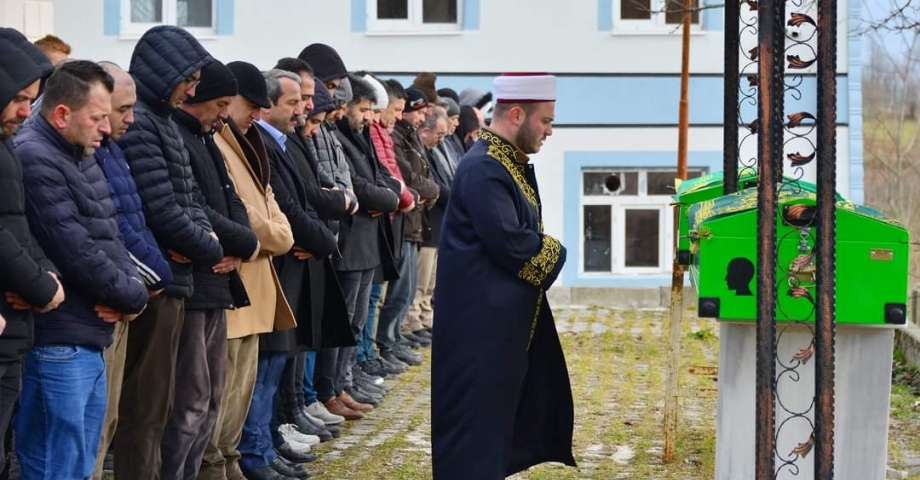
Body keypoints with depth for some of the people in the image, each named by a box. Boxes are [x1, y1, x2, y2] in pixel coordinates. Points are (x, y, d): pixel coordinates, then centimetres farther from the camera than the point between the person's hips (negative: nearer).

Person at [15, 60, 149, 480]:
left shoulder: (81, 158, 16)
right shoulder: (34, 160, -16)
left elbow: (109, 237, 17)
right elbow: (76, 252, -19)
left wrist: (133, 288, -3)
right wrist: (132, 296, -6)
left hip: (90, 340, 10)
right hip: (57, 345, -10)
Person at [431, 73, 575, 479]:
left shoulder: (512, 163, 12)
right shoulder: (483, 169, -21)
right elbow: (510, 242, -26)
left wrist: (543, 249, -5)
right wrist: (553, 253, -10)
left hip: (507, 314, 10)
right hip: (481, 318, -10)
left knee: (504, 406, 16)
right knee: (478, 412, -3)